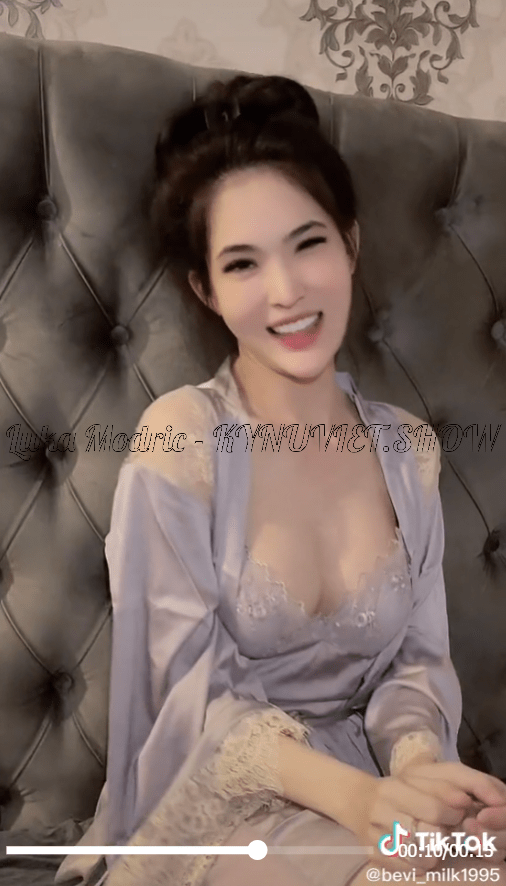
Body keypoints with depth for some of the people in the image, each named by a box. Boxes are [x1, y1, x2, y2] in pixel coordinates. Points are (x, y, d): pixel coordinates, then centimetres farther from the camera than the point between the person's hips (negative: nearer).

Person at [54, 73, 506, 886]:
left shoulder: (409, 449, 2)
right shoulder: (181, 435, -13)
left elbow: (417, 660, 3)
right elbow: (194, 692, -13)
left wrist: (416, 763, -19)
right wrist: (353, 794, -28)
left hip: (370, 792, 5)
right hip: (224, 808, -4)